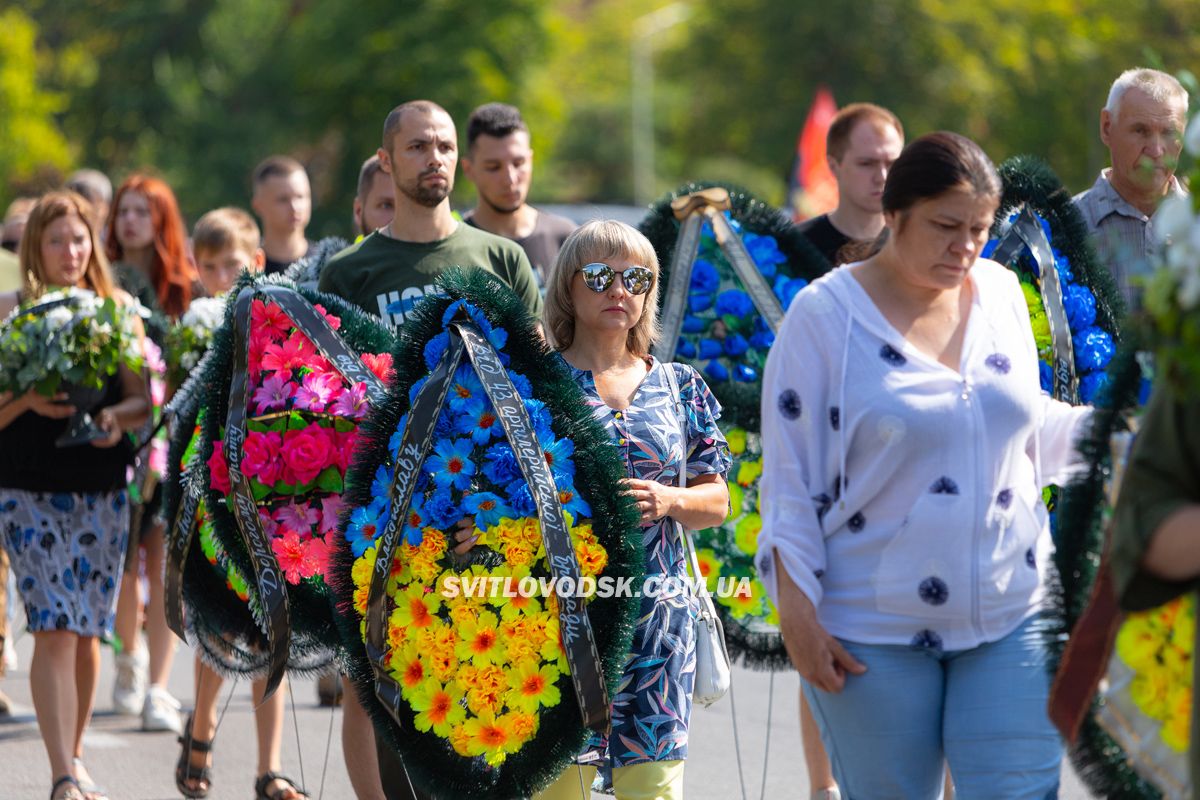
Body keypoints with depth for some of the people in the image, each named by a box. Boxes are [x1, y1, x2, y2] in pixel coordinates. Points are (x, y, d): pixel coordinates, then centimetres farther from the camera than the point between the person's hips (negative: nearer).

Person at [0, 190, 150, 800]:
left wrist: (120, 418, -15)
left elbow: (142, 398, 6)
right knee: (54, 628, -12)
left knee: (87, 632, 8)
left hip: (102, 491, 3)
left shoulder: (118, 308, 5)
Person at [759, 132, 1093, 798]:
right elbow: (789, 475, -5)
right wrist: (797, 610, -11)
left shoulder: (1002, 294, 7)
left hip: (1011, 618, 3)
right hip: (874, 635, -3)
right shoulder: (825, 314, -6)